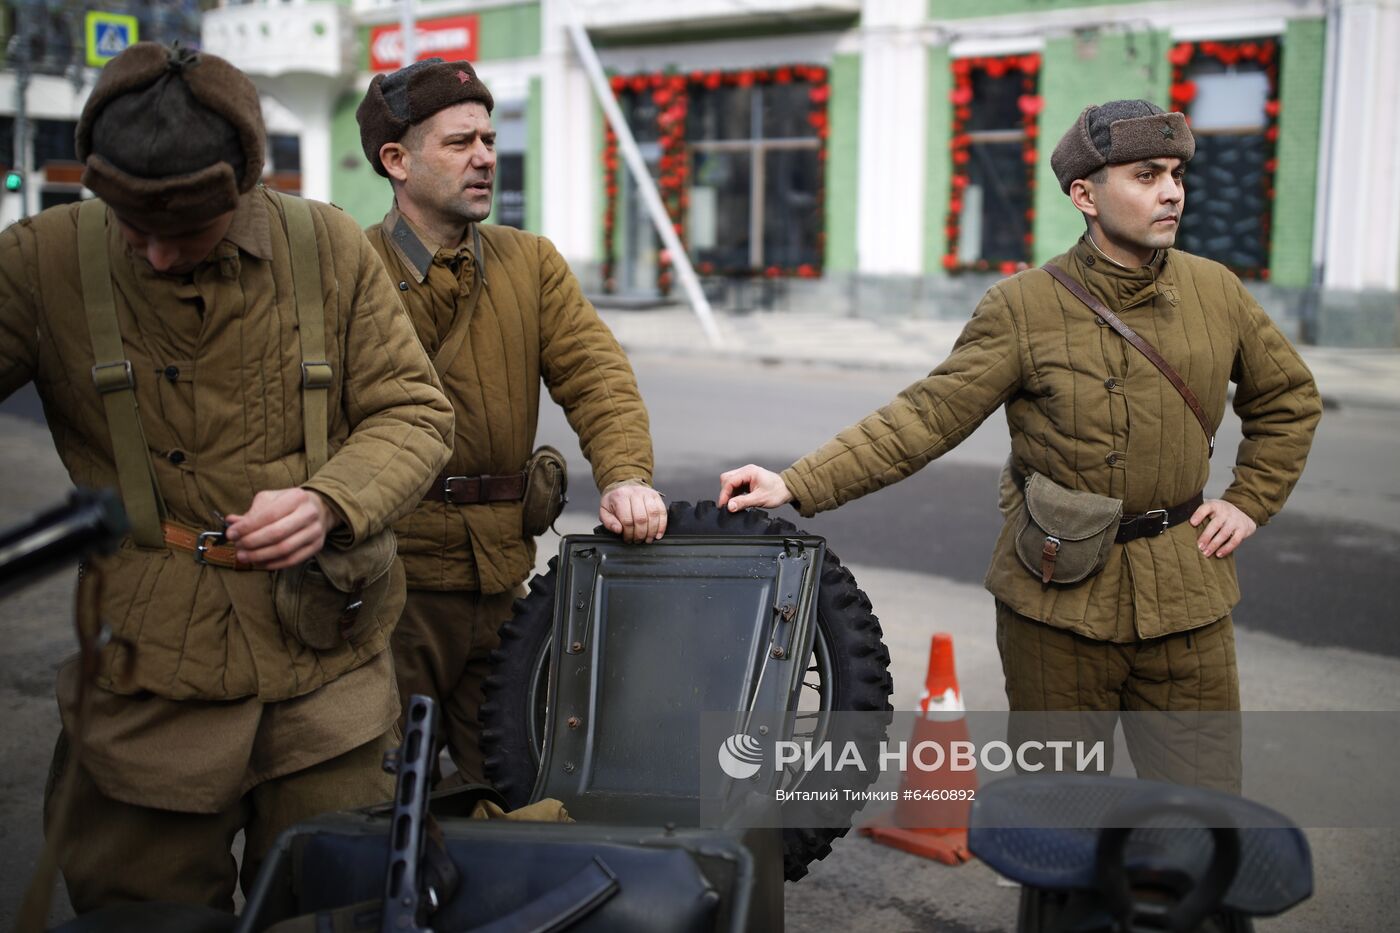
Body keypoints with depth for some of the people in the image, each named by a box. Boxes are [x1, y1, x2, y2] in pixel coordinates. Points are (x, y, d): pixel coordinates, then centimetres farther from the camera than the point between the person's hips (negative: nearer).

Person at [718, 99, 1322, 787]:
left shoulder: (1216, 292, 3)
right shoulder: (1024, 306, -8)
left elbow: (1288, 399, 19)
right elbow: (927, 416, -13)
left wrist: (1251, 500, 8)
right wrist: (798, 485, -22)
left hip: (1184, 594, 3)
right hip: (1056, 597, -2)